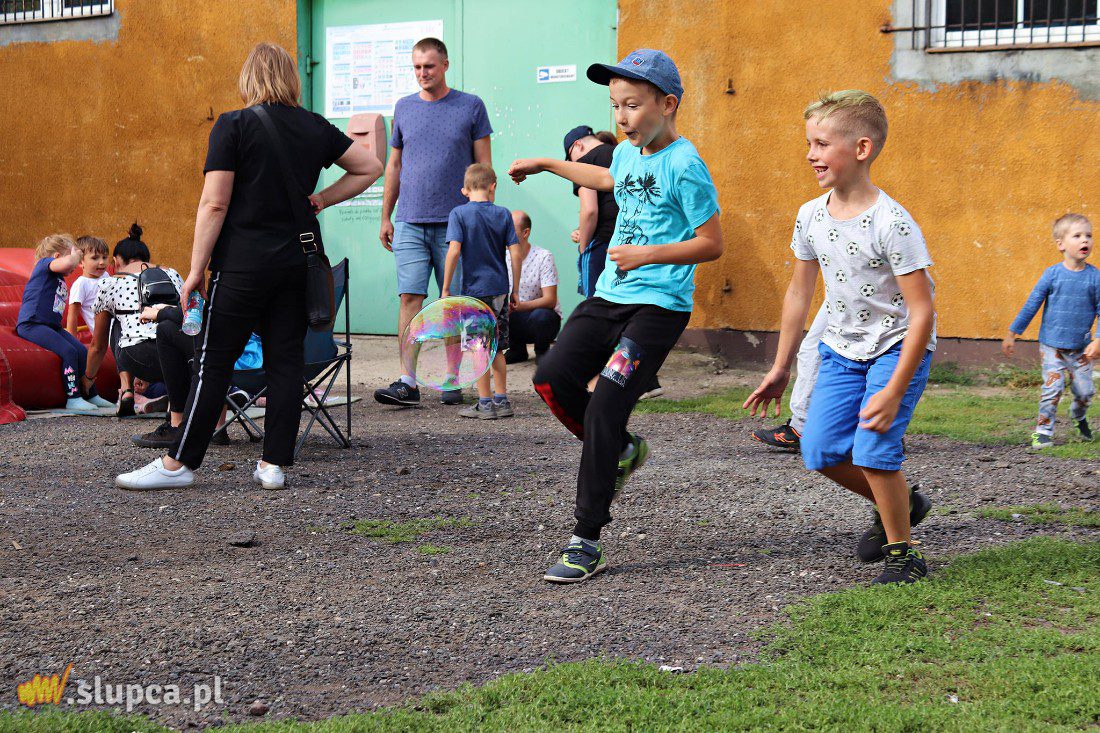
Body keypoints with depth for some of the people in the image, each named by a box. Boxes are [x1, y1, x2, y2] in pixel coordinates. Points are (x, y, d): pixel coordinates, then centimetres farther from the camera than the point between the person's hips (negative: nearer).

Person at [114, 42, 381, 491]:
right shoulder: (316, 128, 7)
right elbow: (370, 167, 17)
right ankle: (275, 465, 8)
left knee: (213, 362, 0)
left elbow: (214, 204, -11)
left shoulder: (234, 126, -8)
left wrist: (196, 270, -7)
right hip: (298, 262, 5)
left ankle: (178, 463, 5)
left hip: (244, 264, -5)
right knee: (286, 361, 7)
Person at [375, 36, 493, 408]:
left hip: (456, 222, -2)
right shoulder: (404, 108, 12)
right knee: (411, 298, -7)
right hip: (410, 222, 2)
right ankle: (408, 383, -10)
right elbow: (394, 165, 17)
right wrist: (385, 217, 13)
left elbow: (484, 166, 4)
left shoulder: (471, 107, 3)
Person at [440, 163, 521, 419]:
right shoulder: (503, 214, 4)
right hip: (500, 289, 4)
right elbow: (514, 253, 2)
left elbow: (454, 251, -13)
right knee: (496, 348, 14)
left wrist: (446, 288, -8)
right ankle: (502, 400, 18)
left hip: (476, 290, -4)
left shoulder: (459, 213, -5)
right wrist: (515, 289, 10)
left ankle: (485, 403, 4)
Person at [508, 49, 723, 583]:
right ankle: (621, 452, 20)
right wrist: (546, 165, 43)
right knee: (553, 376, -6)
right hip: (609, 296, 8)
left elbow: (712, 243, -12)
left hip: (658, 305, -8)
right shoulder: (626, 153, 12)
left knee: (603, 412, -14)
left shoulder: (684, 165, -13)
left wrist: (649, 254, -20)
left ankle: (586, 544, -7)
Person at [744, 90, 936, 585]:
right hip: (843, 349, 7)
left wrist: (894, 391, -25)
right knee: (820, 449, -2)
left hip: (899, 347, -6)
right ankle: (900, 504, 25)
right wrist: (781, 368, 14)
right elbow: (799, 293, 10)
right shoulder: (811, 216, -3)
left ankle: (901, 553, 3)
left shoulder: (891, 224, -24)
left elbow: (922, 312, -23)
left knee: (873, 448, -19)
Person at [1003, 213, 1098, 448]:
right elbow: (1031, 305, 0)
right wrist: (1012, 334, 2)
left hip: (1080, 348, 2)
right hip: (1052, 344, -2)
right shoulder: (1052, 274, -6)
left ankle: (1079, 416, 38)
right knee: (1052, 388, -9)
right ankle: (1043, 430, 5)